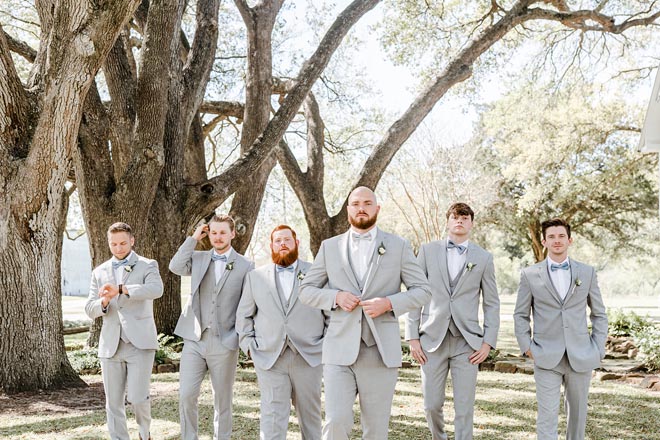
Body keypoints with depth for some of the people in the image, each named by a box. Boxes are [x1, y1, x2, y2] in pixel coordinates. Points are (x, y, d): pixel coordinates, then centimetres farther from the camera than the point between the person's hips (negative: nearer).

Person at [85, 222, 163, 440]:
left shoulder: (148, 266, 2)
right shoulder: (99, 272, 14)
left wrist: (120, 289, -30)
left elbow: (156, 290, -19)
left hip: (140, 342, -3)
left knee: (137, 397, -9)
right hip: (111, 345, 4)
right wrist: (103, 303, -15)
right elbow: (90, 310, 9)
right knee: (113, 403, 4)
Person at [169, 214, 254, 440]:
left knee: (222, 400, 7)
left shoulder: (245, 266, 1)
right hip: (194, 339, 2)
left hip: (224, 343, -2)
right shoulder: (198, 258, 9)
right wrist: (194, 238, -5)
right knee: (186, 395, -3)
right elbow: (175, 266, -10)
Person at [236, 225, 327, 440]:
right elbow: (244, 315, 13)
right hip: (269, 357, 0)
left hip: (309, 357, 0)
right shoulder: (255, 276, 10)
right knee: (272, 417, -5)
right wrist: (249, 345, 3)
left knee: (310, 415, 9)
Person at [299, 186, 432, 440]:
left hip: (380, 352, 0)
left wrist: (389, 303, -13)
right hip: (340, 350, 0)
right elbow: (306, 291, 11)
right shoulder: (330, 247, 9)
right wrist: (336, 297, -9)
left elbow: (422, 291, 5)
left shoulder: (398, 246, 5)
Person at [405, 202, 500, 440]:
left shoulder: (483, 258, 7)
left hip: (467, 342, 0)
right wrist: (412, 336, -1)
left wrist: (488, 341, -1)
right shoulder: (428, 250, 6)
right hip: (433, 340, 0)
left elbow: (491, 303, 9)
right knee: (432, 405, 5)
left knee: (464, 408, -1)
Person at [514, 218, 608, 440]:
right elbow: (520, 315, 8)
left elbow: (599, 313, 12)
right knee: (547, 416, -7)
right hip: (546, 358, -2)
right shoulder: (530, 275, 2)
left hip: (581, 357, 2)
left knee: (577, 412, 13)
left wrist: (598, 348, 4)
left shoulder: (587, 272, 6)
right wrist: (527, 347, -2)